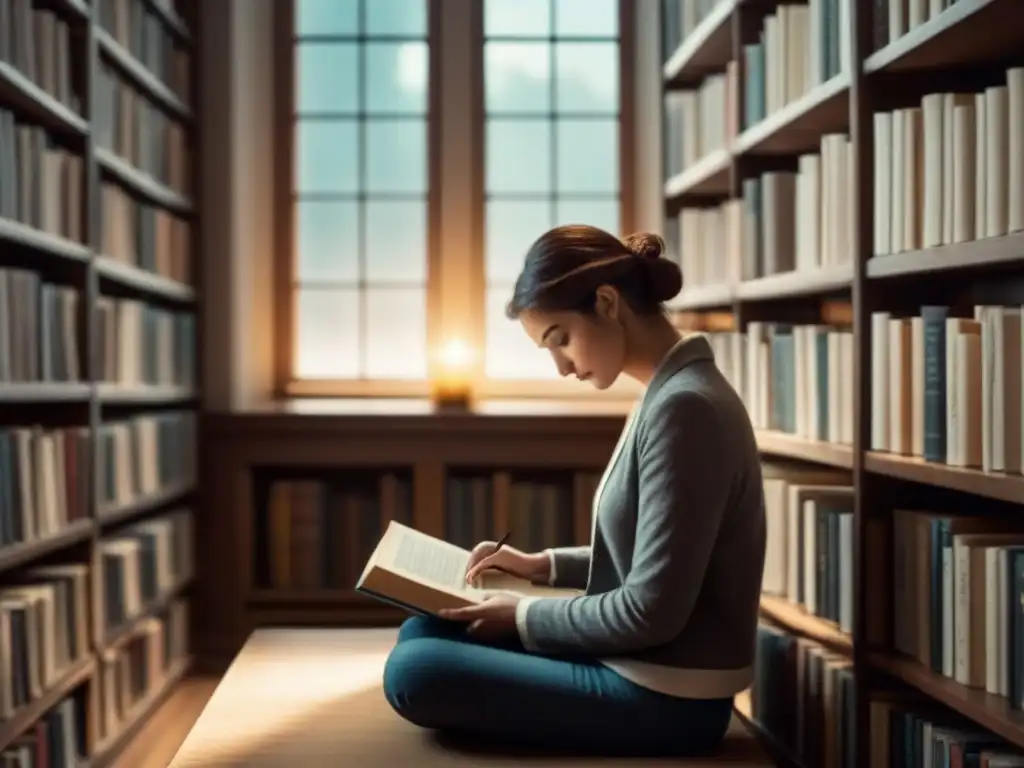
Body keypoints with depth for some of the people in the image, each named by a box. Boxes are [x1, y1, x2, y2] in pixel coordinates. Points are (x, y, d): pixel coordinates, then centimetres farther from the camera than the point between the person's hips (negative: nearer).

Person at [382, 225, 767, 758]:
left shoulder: (685, 406, -22)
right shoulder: (671, 394, 9)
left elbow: (652, 611, -23)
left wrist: (524, 616, -10)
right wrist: (544, 565, 10)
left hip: (663, 700, -10)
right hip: (638, 668, 10)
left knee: (414, 672, -15)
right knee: (424, 634, 11)